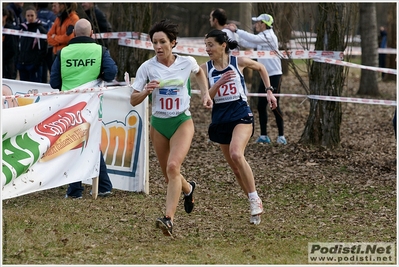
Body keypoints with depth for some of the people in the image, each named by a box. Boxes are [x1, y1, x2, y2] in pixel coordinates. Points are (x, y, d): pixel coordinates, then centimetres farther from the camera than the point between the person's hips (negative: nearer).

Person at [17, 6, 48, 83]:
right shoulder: (23, 28, 14)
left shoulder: (40, 30, -5)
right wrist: (18, 61, 12)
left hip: (34, 65, -7)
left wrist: (38, 62, -16)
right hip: (22, 64, 7)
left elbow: (43, 49, -9)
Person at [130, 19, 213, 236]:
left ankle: (169, 219, -28)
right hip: (158, 124, 2)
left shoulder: (187, 62, -6)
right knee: (168, 176, 12)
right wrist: (146, 91, -26)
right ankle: (188, 188, 48)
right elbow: (133, 100, -7)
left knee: (173, 166, -24)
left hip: (182, 121, -2)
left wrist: (205, 93, 7)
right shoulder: (147, 67, -8)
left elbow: (199, 72, 19)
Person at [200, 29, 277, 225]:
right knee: (235, 167, 8)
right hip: (220, 119, 4)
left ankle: (254, 199, -17)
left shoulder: (239, 62, -4)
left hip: (241, 115, -4)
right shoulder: (206, 68, 1)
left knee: (236, 154, -29)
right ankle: (256, 206, 24)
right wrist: (219, 83, -20)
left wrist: (269, 91, 11)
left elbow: (260, 68, 15)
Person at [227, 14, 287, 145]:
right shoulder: (262, 37, 13)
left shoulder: (269, 36, -15)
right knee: (261, 106, 7)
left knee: (275, 106, -7)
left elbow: (253, 38, -28)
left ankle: (281, 136, -2)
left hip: (274, 75, -9)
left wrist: (236, 30, -22)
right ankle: (264, 136, 12)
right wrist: (235, 34, 5)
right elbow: (247, 43, 15)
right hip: (265, 75, 9)